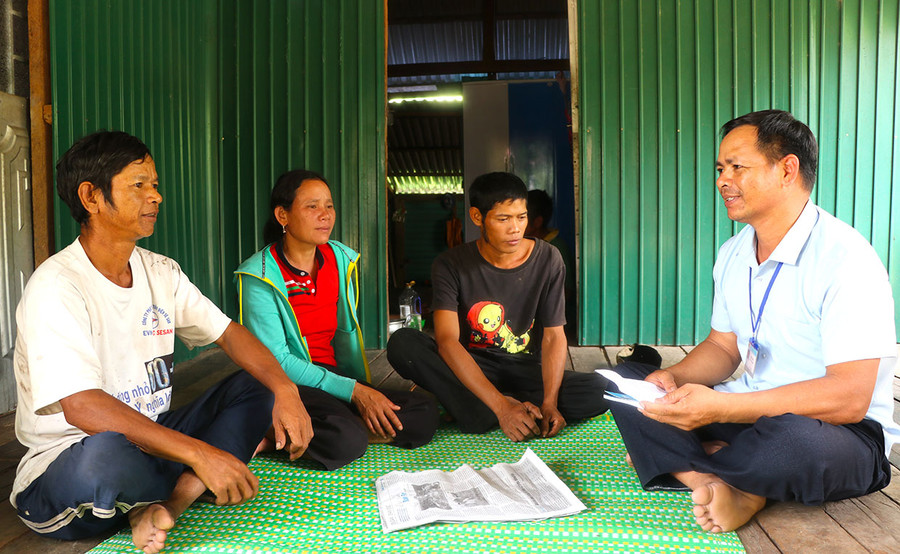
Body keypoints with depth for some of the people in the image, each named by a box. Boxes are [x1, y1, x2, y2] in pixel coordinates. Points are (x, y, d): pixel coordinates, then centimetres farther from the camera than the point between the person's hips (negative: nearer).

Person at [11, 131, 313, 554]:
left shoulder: (160, 273, 4)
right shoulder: (56, 286, -19)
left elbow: (229, 333, 3)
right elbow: (81, 407, -30)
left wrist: (285, 390, -16)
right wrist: (199, 453, -36)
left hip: (151, 442, 7)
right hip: (63, 470, -7)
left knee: (254, 385, -4)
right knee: (106, 453, -41)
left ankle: (166, 503, -20)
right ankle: (188, 493, -7)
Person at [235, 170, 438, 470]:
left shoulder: (342, 259, 7)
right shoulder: (259, 276, -11)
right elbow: (275, 360, -14)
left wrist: (365, 393, -1)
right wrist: (354, 391, -19)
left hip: (332, 378, 7)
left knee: (425, 413, -14)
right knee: (346, 441, -35)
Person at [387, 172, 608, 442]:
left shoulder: (547, 260, -3)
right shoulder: (451, 265, -9)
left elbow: (553, 336, -7)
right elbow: (447, 340, -21)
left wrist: (549, 402, -25)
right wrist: (501, 406, -34)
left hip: (526, 371, 2)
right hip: (469, 370, -2)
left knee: (603, 388, -25)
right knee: (402, 343, -27)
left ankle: (480, 414, -23)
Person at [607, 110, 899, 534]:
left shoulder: (844, 257, -19)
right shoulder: (732, 255, 6)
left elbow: (850, 398, -25)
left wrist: (719, 408, -30)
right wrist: (674, 378, -10)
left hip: (839, 432, -7)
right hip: (750, 413, 7)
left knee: (794, 441, -41)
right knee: (626, 380, -5)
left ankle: (681, 463, -10)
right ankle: (732, 491, -22)